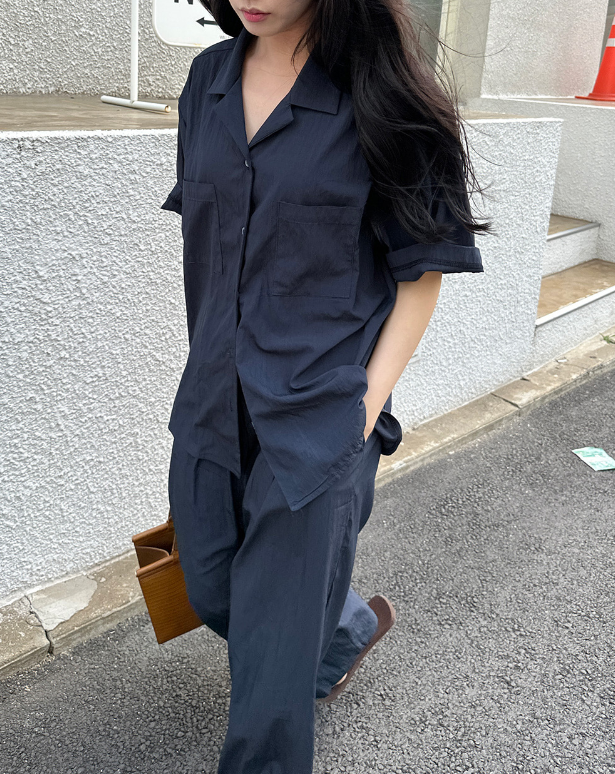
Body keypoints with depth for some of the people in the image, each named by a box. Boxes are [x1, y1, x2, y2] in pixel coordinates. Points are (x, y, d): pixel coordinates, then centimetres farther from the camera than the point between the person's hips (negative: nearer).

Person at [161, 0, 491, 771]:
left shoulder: (376, 94, -12)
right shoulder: (209, 80, 5)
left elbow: (423, 271, -8)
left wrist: (367, 404, -13)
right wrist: (209, 365, 14)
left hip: (317, 414, -6)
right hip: (215, 404, 7)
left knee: (276, 630, 5)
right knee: (212, 589, 20)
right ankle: (353, 625, 50)